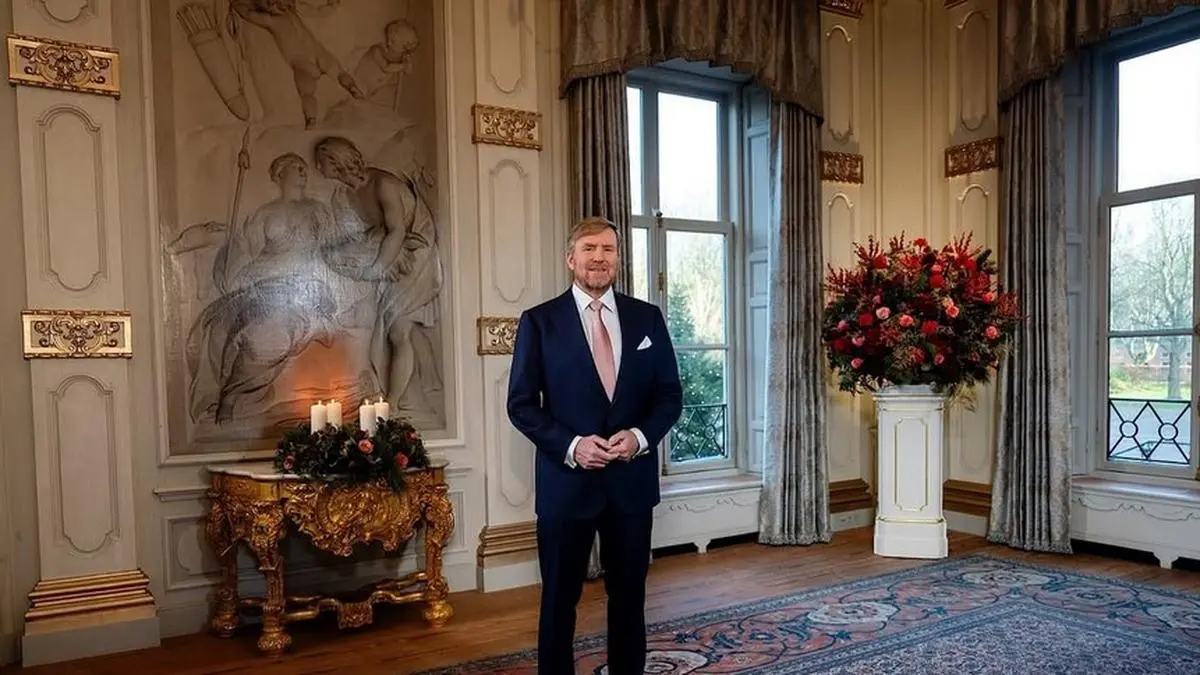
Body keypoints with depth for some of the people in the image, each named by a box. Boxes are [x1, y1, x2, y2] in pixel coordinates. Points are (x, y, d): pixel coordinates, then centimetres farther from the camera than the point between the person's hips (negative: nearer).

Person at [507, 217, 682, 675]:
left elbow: (670, 395, 6)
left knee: (629, 594, 15)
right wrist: (571, 445, -18)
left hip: (632, 478, 3)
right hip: (566, 479, -2)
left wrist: (641, 436, -13)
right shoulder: (539, 321, -2)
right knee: (560, 598, 11)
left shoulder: (647, 318, 5)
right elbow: (521, 404, -4)